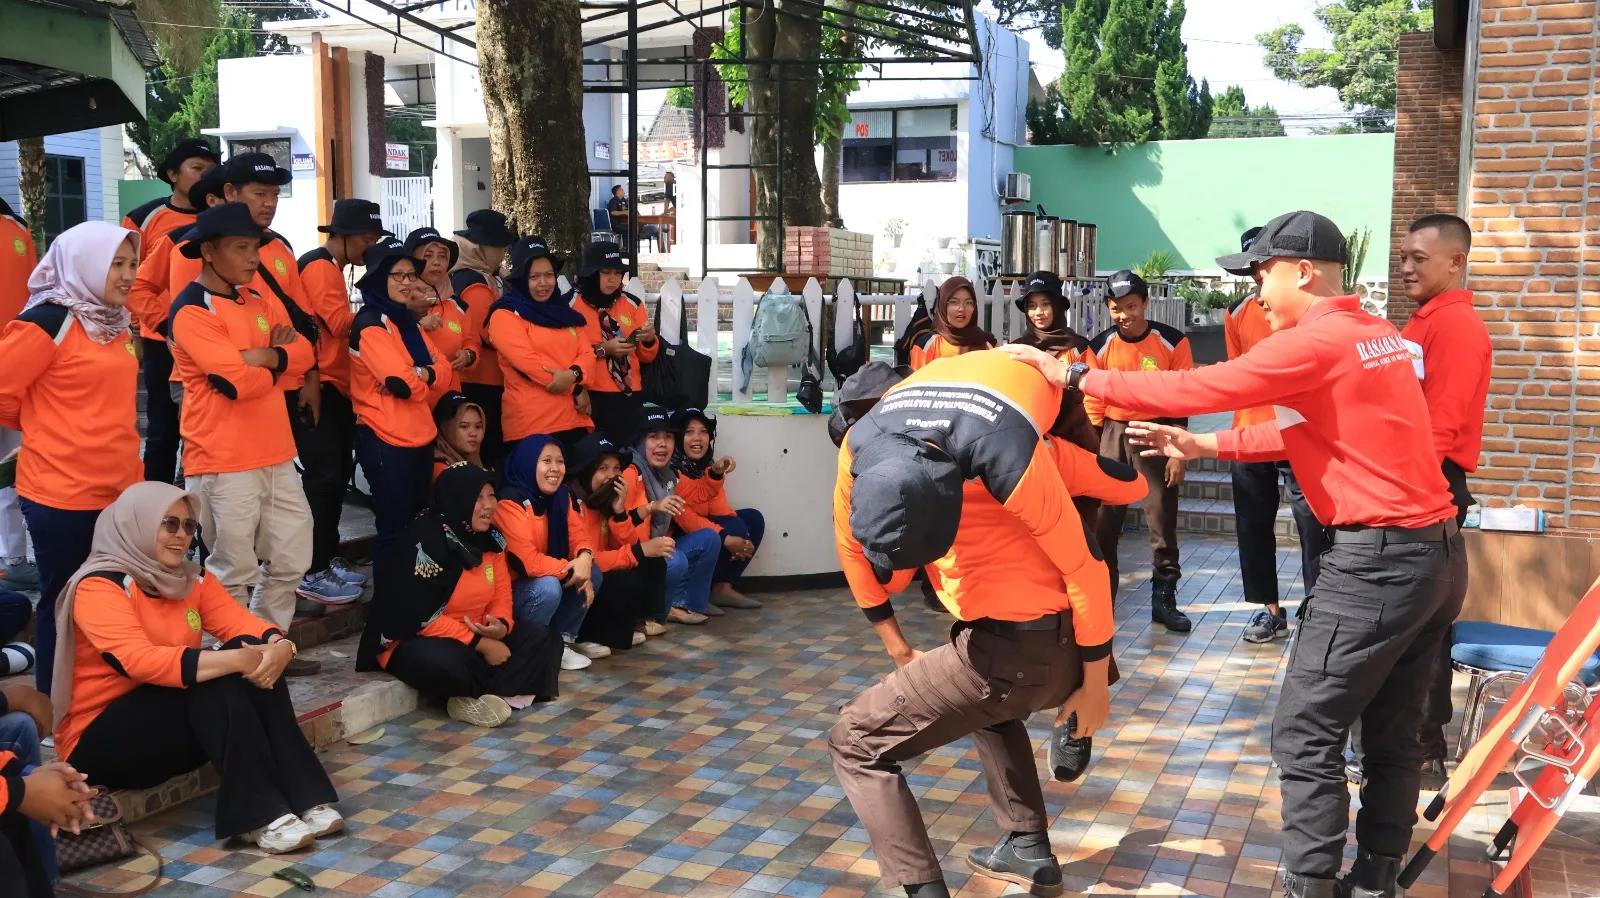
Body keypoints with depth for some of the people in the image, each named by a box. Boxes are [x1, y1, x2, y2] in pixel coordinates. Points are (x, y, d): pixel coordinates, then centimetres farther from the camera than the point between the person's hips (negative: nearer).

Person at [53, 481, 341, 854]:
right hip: (98, 741, -7)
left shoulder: (193, 580, 6)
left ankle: (308, 798, -25)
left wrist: (278, 646, -31)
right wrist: (238, 660, -38)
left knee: (257, 661, -19)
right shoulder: (99, 587, -17)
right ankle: (259, 817, -32)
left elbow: (240, 622, -7)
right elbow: (142, 661, -31)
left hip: (183, 722, 7)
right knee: (215, 681, -30)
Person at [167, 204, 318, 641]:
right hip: (223, 462, -8)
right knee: (233, 572, 1)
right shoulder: (191, 310, -11)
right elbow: (234, 381, -22)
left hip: (275, 456, 8)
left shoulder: (261, 302, 14)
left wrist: (263, 356, -15)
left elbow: (305, 353, 2)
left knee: (291, 559, 13)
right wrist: (278, 366, -4)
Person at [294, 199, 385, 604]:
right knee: (324, 476, -10)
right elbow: (341, 322, -21)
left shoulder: (331, 268, 20)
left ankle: (327, 559, 21)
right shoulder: (320, 266, -11)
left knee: (339, 473, 12)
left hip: (335, 387, 10)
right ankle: (311, 573, -5)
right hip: (319, 387, -10)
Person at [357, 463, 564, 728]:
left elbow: (501, 595, 6)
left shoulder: (490, 538, 1)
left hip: (477, 634, 8)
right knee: (444, 663, -41)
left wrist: (501, 625, -19)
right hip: (415, 639, -8)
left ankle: (477, 697, -22)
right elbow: (421, 617, -24)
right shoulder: (423, 542, -21)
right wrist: (481, 644, -23)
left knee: (543, 639, -8)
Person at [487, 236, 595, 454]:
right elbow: (526, 360, -14)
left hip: (573, 420, 7)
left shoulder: (563, 311, 19)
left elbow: (586, 353, 8)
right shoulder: (505, 315, -2)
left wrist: (574, 374, -16)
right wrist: (576, 387, -12)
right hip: (531, 424, -6)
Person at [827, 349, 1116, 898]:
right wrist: (898, 648, 15)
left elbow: (1084, 567, -19)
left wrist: (1095, 684, -8)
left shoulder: (1009, 460, -32)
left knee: (855, 744, -3)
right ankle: (1029, 850, 42)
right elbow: (851, 547, 6)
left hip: (1013, 644, -7)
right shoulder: (860, 449, -13)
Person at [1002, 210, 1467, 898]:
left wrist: (1077, 377, -4)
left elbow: (1197, 387, -13)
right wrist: (1205, 446, 18)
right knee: (1393, 736, 15)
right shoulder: (1377, 334, 14)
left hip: (1378, 561, -9)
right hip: (1439, 552, 9)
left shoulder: (1313, 342, -14)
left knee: (1306, 738, 1)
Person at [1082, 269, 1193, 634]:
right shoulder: (1099, 347, -5)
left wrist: (1178, 452, -8)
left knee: (1162, 519, 3)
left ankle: (1164, 599, 15)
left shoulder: (1173, 342, -10)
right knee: (1104, 520, 2)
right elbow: (1092, 405, 1)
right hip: (1113, 433, 1)